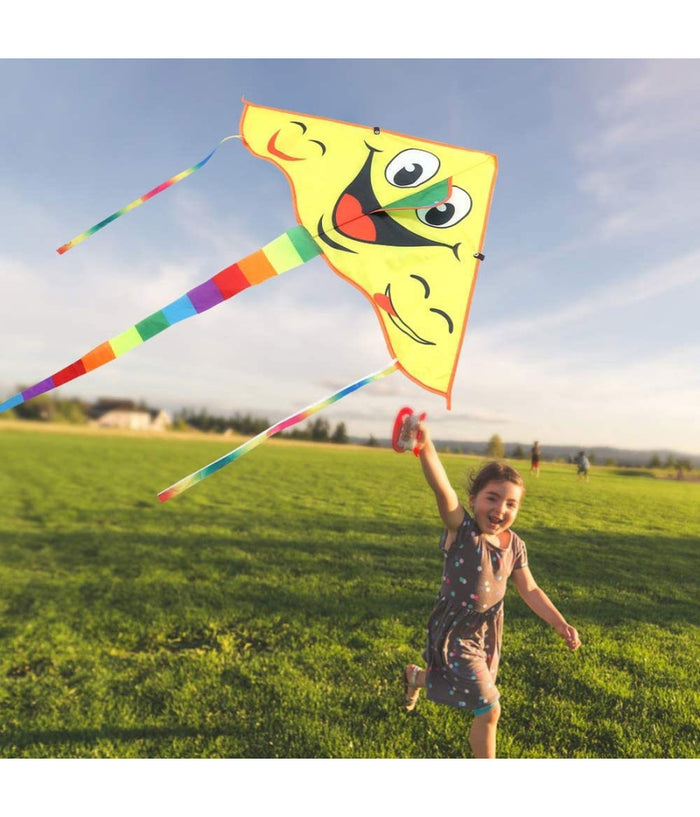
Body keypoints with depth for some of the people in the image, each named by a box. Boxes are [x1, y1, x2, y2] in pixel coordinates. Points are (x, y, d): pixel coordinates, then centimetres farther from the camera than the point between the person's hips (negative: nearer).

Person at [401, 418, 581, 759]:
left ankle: (415, 676, 57)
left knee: (461, 688, 25)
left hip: (488, 631, 6)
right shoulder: (462, 530, -24)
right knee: (489, 709, 0)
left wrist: (561, 624, 2)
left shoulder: (515, 545, -6)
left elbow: (529, 590, 8)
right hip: (455, 633, -6)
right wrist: (425, 447, -61)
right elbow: (443, 491, -44)